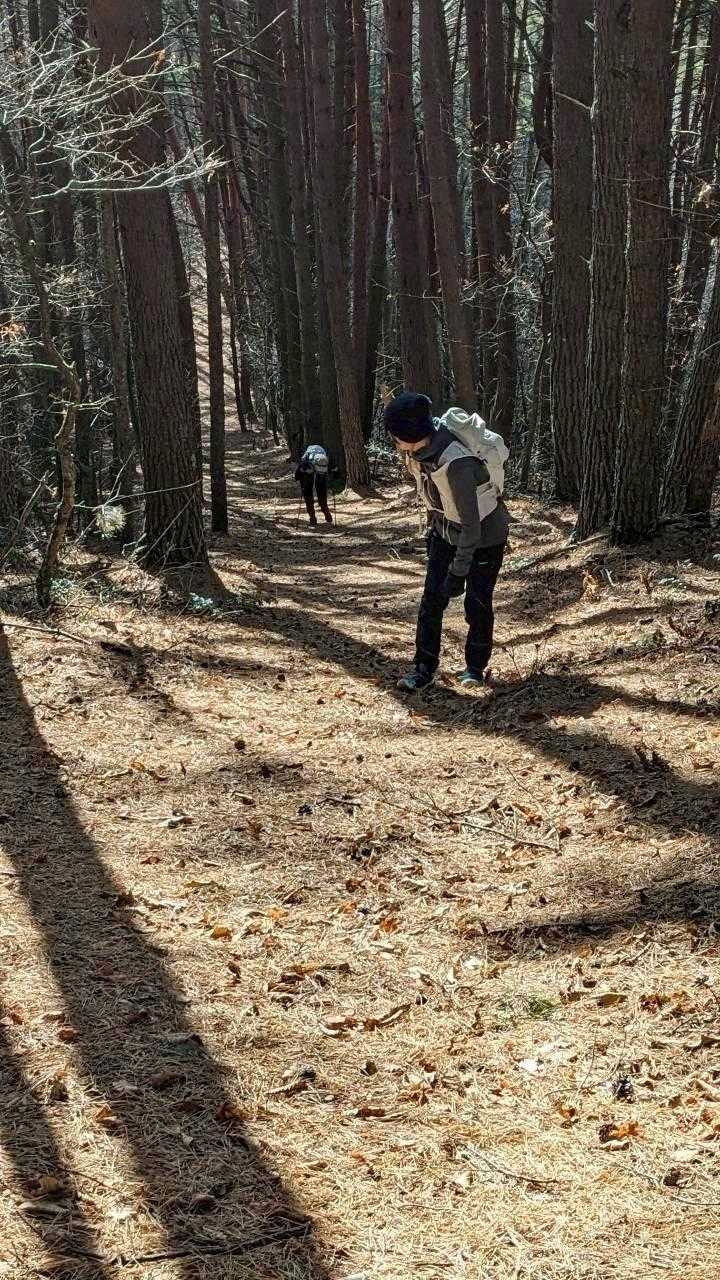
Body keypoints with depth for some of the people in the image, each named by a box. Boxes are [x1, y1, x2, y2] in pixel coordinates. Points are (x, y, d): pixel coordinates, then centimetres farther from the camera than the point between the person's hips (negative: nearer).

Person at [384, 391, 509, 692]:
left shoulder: (455, 464, -39)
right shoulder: (415, 448, -14)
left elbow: (471, 524, -34)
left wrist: (458, 572, -30)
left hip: (485, 535, -7)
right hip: (445, 529, 7)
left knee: (477, 605, 3)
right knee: (431, 600, 1)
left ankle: (475, 667, 22)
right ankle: (424, 667, 8)